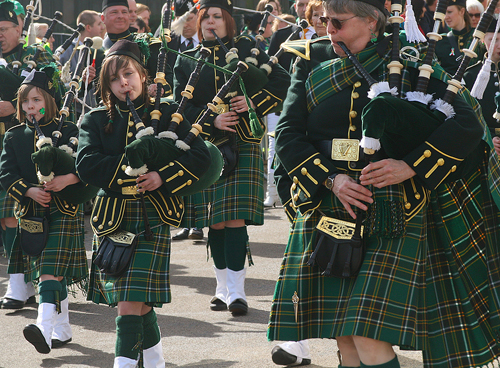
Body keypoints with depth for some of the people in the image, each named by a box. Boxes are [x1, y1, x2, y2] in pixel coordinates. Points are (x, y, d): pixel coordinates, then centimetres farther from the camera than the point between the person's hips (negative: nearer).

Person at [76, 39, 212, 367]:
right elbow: (86, 163, -7)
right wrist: (129, 172, -16)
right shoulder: (97, 120, 9)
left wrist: (162, 176, -14)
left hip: (152, 217, -2)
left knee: (131, 303, -13)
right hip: (111, 217, 2)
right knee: (139, 303, 8)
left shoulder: (165, 114, 6)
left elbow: (201, 156, -2)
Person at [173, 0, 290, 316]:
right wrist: (212, 120, -14)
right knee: (215, 222, 5)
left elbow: (283, 82, 4)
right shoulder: (187, 62, 11)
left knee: (235, 219, -10)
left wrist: (254, 102, -10)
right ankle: (224, 287, 16)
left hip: (243, 146, -2)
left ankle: (237, 290, -10)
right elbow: (181, 106, 2)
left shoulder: (247, 50, 8)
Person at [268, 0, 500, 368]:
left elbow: (468, 125, -7)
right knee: (345, 338, 7)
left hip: (392, 216, -4)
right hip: (328, 216, 4)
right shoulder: (312, 72, 11)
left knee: (370, 336, -14)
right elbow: (287, 135, 2)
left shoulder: (411, 68, 0)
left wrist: (410, 166, -19)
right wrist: (330, 179, -13)